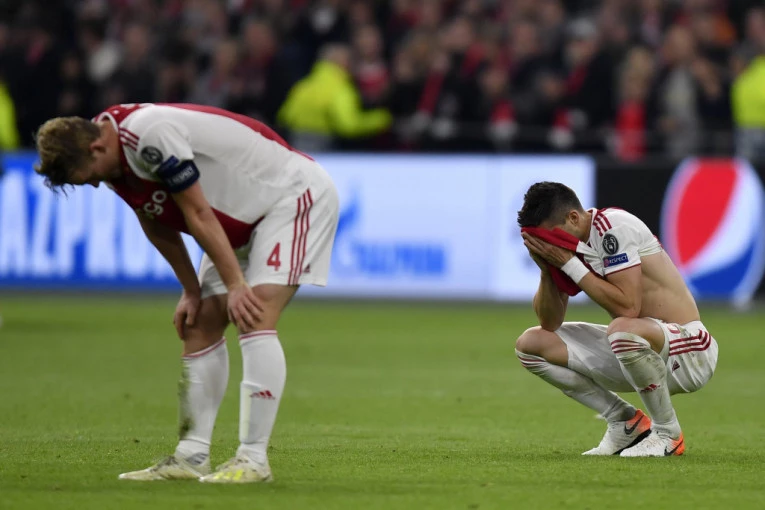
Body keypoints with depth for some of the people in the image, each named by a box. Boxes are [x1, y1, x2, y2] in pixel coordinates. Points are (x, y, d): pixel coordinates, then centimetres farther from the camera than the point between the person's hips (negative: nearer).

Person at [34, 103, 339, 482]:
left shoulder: (151, 135, -32)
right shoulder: (113, 157, -2)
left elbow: (198, 215, -26)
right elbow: (157, 224, 11)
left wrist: (235, 285, -19)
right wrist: (191, 291, 9)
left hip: (295, 194, -10)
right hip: (246, 218, 10)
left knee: (253, 318, -21)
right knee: (201, 325, 5)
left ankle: (253, 460, -20)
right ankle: (191, 458, 10)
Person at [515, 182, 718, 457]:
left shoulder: (613, 227, -20)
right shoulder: (570, 244, 5)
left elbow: (628, 307, -29)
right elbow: (550, 323, 7)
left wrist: (569, 264, -24)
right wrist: (546, 269, -9)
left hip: (689, 350, -9)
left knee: (623, 330, -42)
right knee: (530, 344, 4)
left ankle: (667, 434, -17)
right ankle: (626, 422, 6)